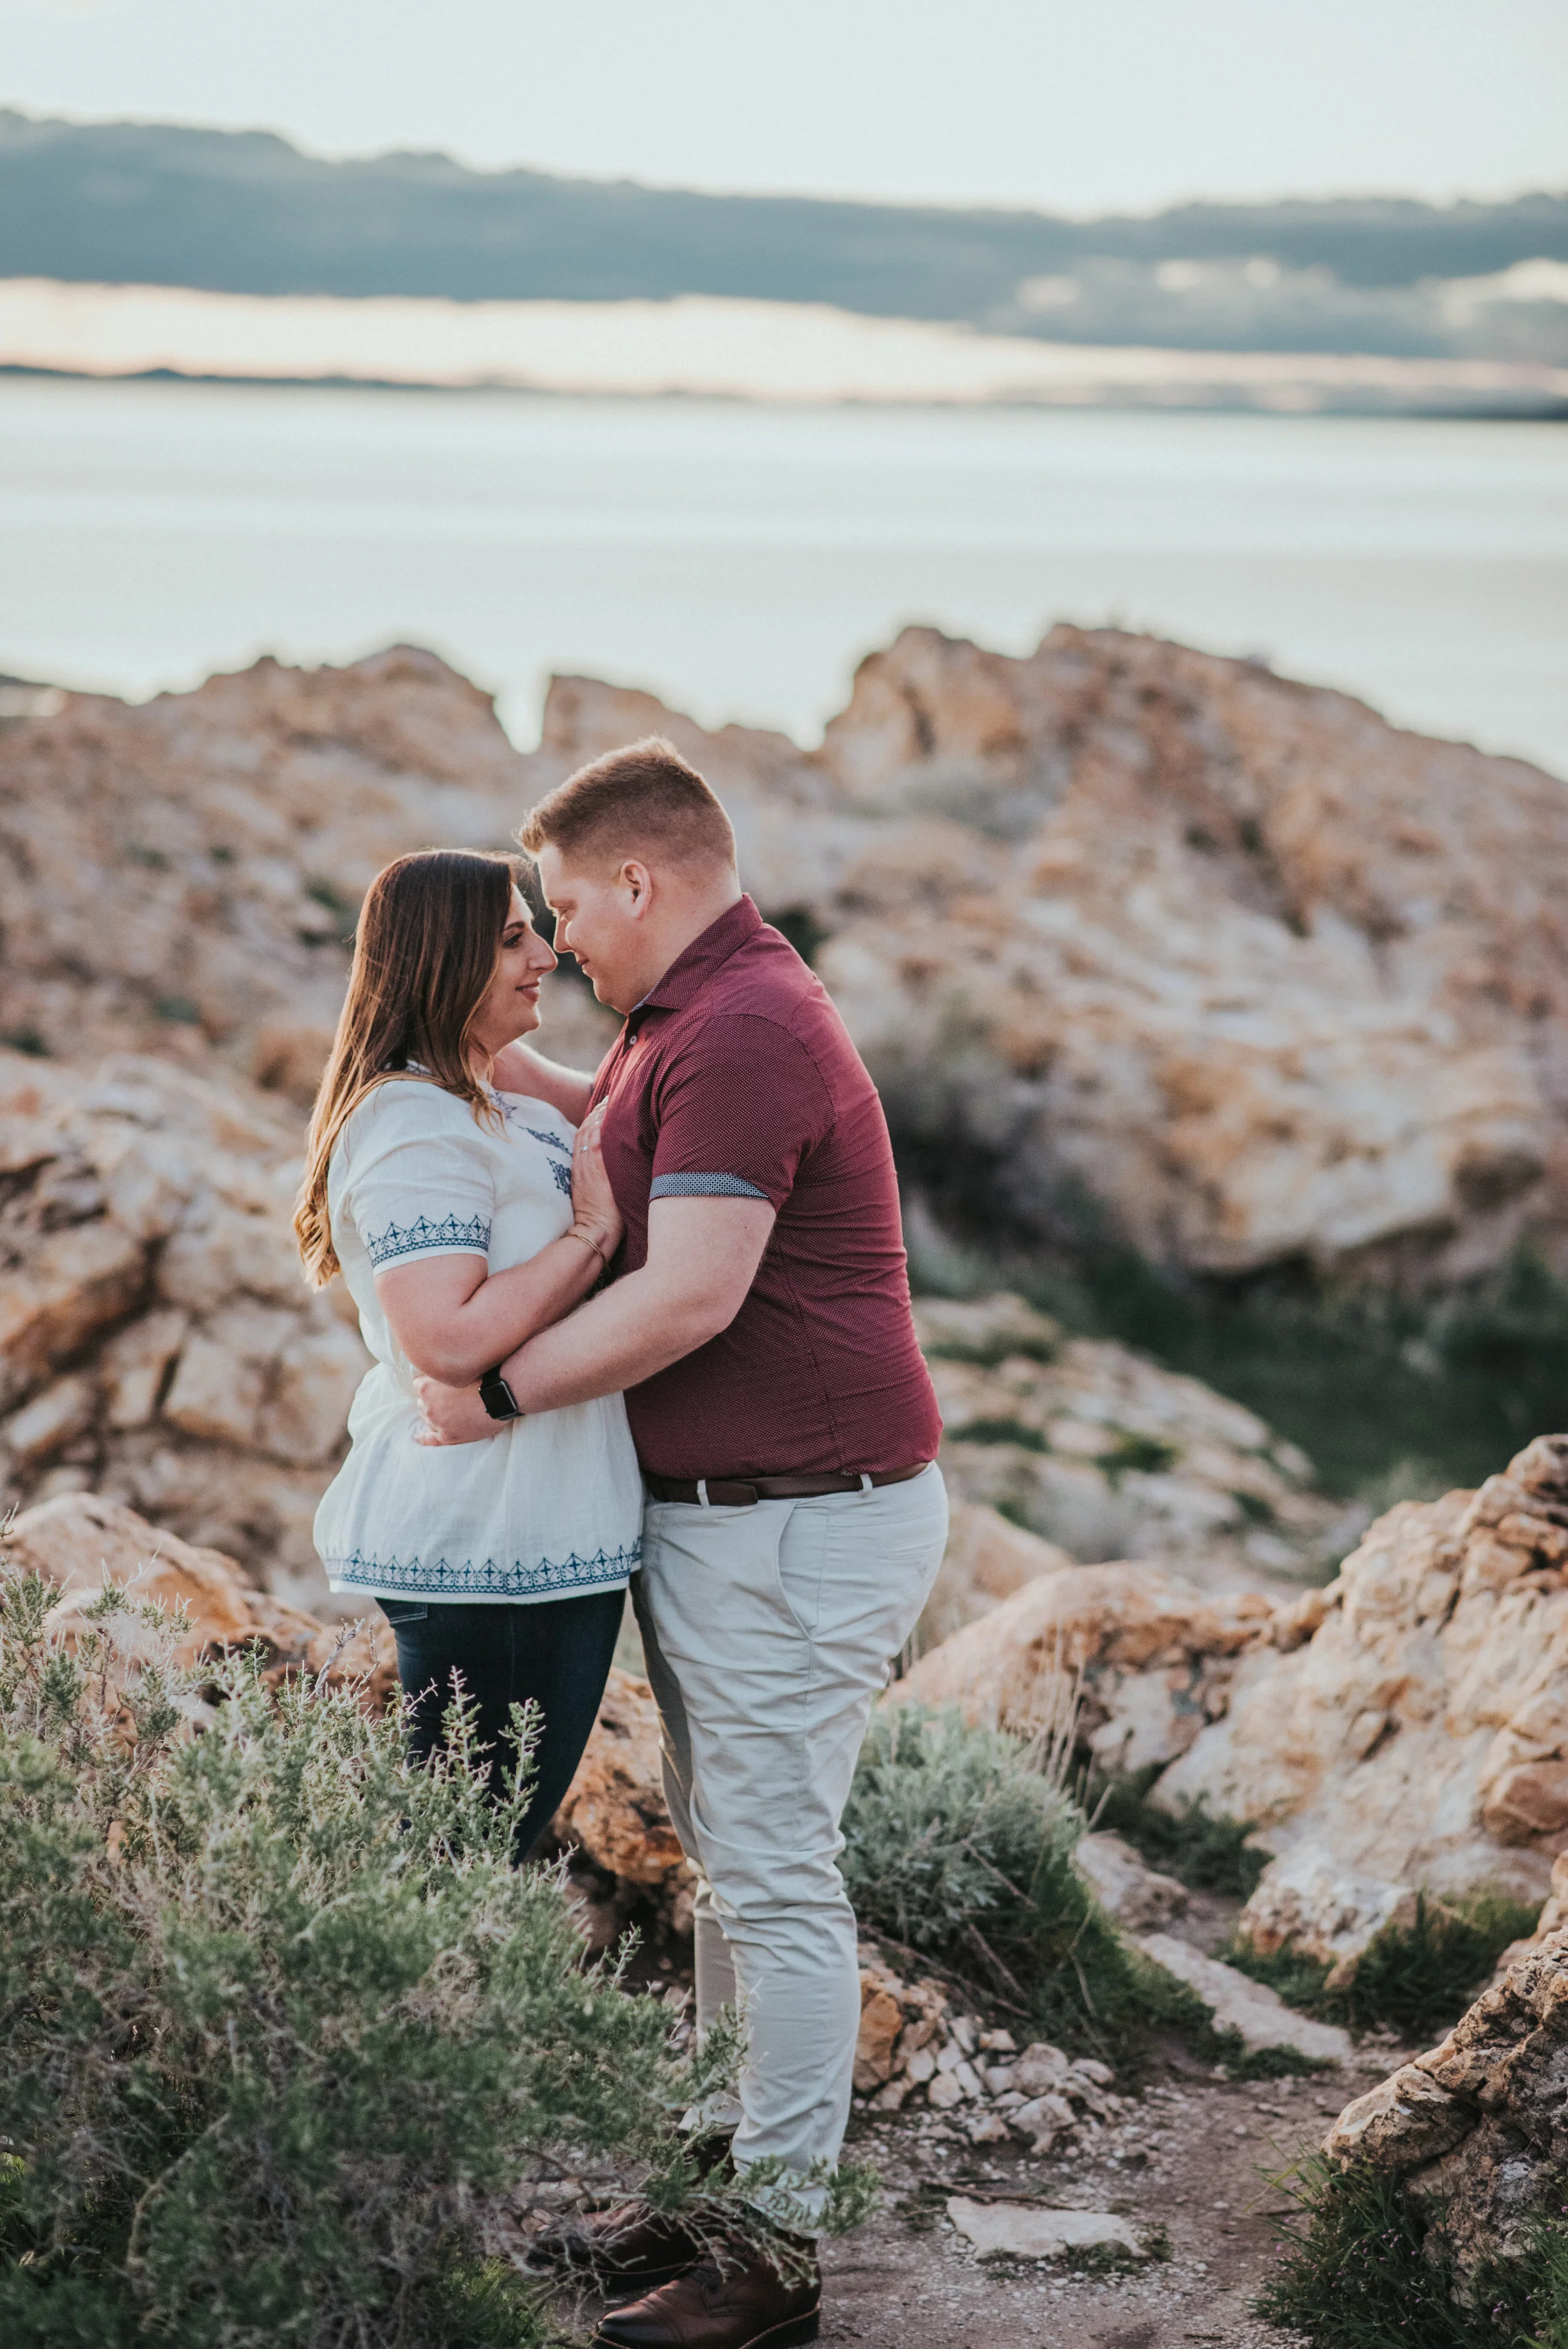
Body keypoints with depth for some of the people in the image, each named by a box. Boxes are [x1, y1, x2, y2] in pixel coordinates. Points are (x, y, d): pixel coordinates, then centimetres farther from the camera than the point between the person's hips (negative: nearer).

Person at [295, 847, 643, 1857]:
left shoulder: (517, 1117, 18)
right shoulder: (415, 1128, -15)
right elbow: (448, 1339, -25)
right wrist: (591, 1235, -17)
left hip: (547, 1536, 10)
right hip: (484, 1546, -10)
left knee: (501, 1844, 13)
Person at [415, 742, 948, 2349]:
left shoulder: (744, 1032, -20)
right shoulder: (689, 1019, 14)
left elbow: (687, 1295, -28)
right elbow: (612, 1127, 37)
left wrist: (500, 1390, -17)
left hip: (797, 1522, -11)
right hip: (712, 1514, 11)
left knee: (776, 1878, -4)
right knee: (724, 1859, 17)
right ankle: (717, 2185, 28)